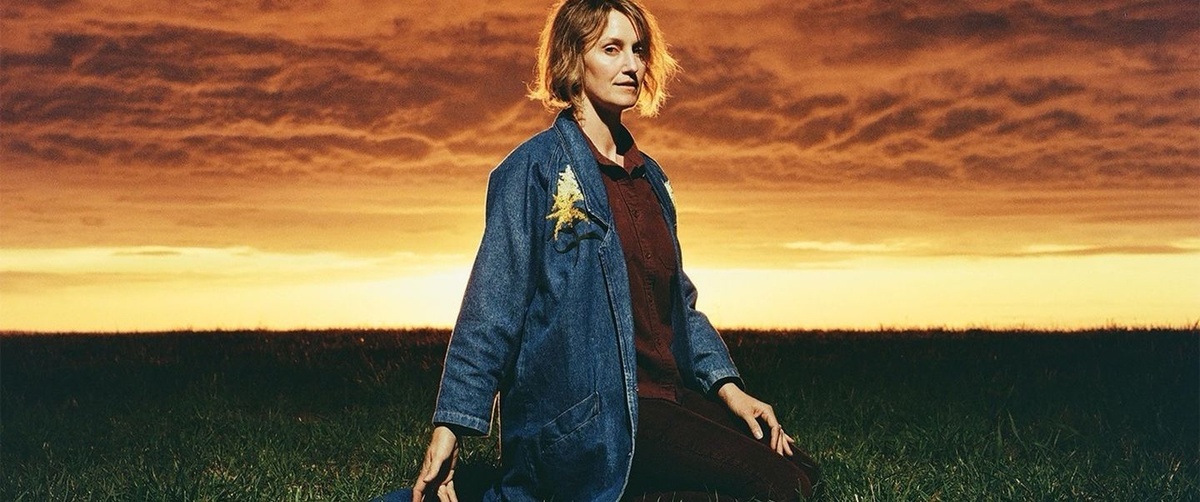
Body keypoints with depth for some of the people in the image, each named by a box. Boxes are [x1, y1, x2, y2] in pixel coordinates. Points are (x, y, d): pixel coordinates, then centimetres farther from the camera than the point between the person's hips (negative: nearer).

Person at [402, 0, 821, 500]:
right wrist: (449, 426, -13)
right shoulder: (536, 168, -6)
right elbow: (492, 307, -9)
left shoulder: (648, 176, 16)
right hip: (592, 414, -9)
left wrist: (728, 387, 9)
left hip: (666, 395, 9)